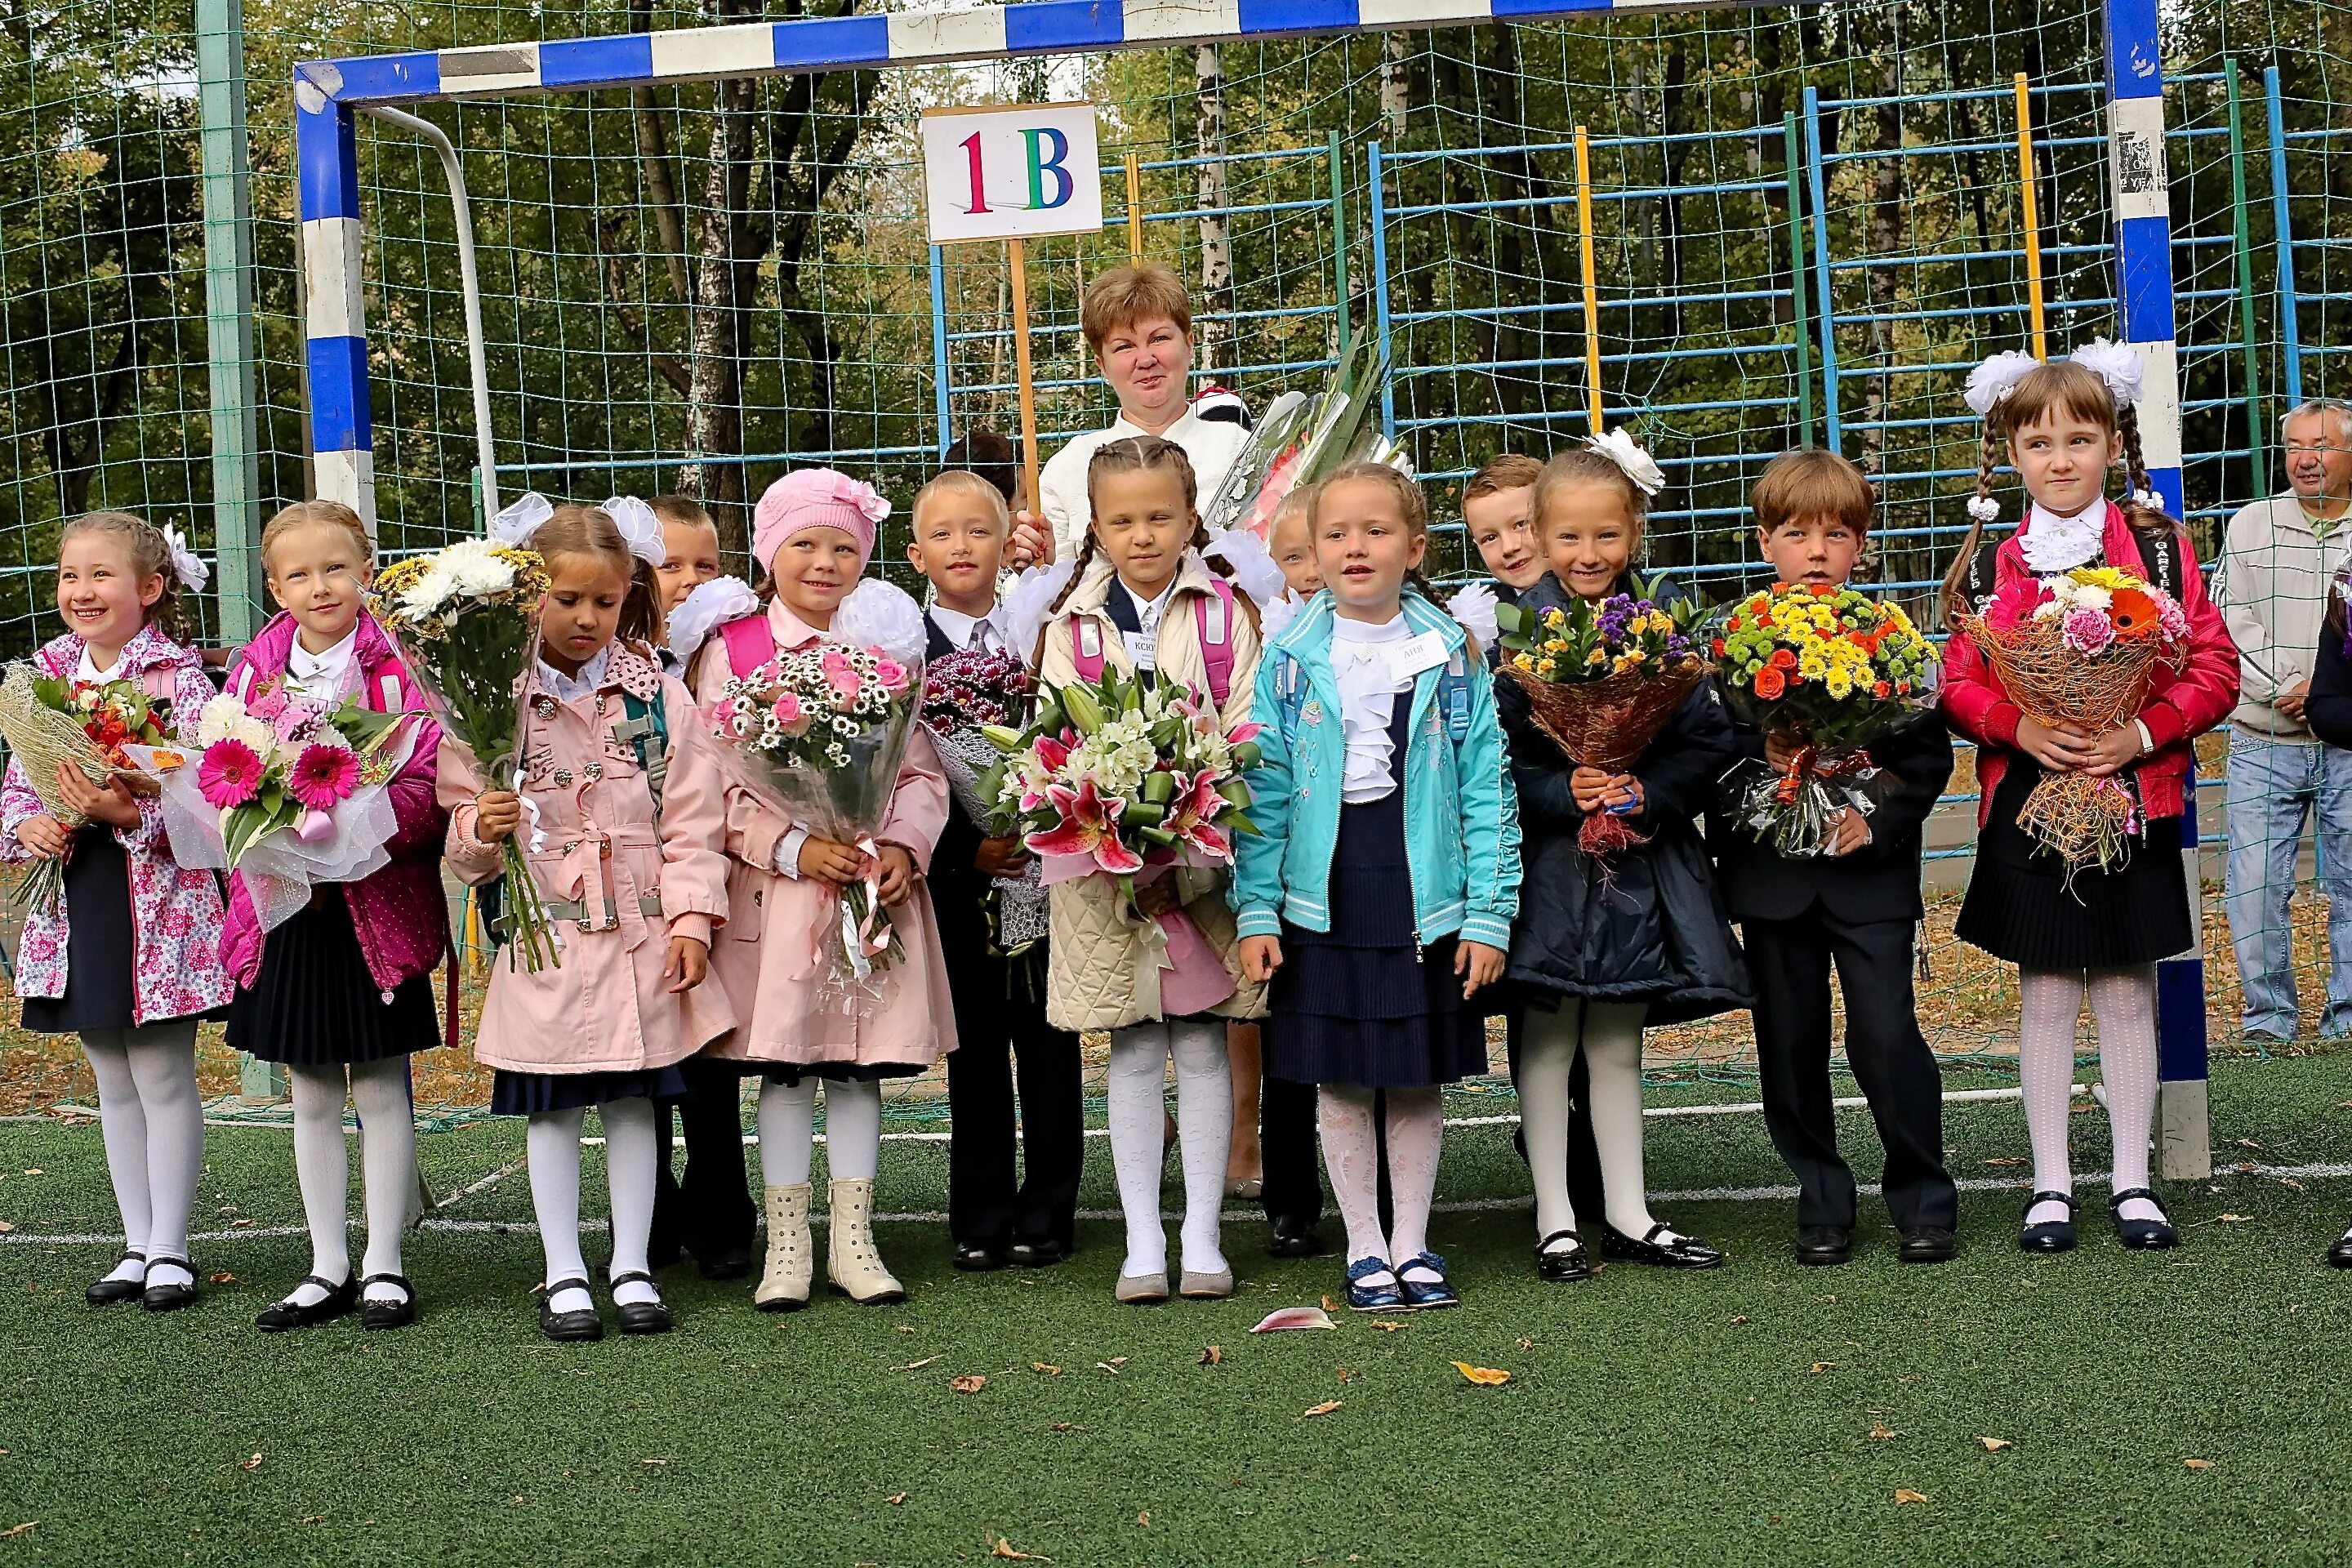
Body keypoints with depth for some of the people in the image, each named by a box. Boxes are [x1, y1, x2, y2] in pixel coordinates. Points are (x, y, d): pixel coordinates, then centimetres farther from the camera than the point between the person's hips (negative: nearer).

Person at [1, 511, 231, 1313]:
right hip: (75, 907, 6)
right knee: (113, 1082, 13)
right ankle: (137, 1245, 24)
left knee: (163, 1076, 1)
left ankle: (170, 1249, 13)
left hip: (159, 903, -6)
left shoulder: (180, 677, -9)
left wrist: (129, 813, -28)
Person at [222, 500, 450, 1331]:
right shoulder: (254, 672, 6)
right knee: (311, 1096, 11)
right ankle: (328, 1269, 21)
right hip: (284, 905, 4)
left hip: (378, 904, -4)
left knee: (381, 1089, 5)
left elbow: (427, 786, -13)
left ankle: (383, 1265, 15)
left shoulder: (399, 668, -6)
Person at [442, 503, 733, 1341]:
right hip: (542, 932, -1)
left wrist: (691, 918, -6)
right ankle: (564, 1274, 16)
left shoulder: (656, 693, 1)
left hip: (642, 928, 1)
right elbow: (462, 823, 3)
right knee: (551, 1107, 5)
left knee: (633, 1099, 9)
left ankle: (631, 1266, 19)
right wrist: (482, 832, -20)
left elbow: (692, 815, 1)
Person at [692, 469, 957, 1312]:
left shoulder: (887, 647, 9)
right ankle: (787, 1243, 13)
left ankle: (853, 1239, 16)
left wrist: (903, 847, -11)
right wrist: (795, 848, -15)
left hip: (878, 886, 2)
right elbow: (718, 785, -4)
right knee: (783, 1067, 3)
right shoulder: (733, 651, 1)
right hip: (774, 891, -2)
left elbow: (922, 771, 6)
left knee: (861, 1066, 7)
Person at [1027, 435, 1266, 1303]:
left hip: (1206, 859, 0)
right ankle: (1143, 1241, 12)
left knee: (1203, 1044, 5)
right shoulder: (1073, 626, 4)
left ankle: (1203, 1235, 13)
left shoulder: (1225, 614, 3)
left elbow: (1246, 735, -2)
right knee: (1134, 1052, 5)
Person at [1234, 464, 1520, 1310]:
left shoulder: (1455, 654, 1)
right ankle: (1365, 1247, 20)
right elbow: (1263, 789, 1)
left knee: (1420, 1076, 8)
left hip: (1426, 894, 0)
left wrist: (1490, 914, -5)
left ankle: (1412, 1243, 22)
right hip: (1324, 894, 0)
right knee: (1339, 1077, 7)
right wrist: (1254, 911, -5)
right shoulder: (1292, 658, 1)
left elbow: (1487, 789, 0)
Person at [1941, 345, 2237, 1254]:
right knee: (2045, 995, 6)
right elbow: (1959, 685, 3)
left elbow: (2214, 669, -2)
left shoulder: (2160, 549, 0)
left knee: (2128, 992, 7)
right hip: (2028, 802, 1)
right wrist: (2021, 728, -16)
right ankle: (2051, 1185, 14)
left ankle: (2132, 1181, 17)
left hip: (2132, 798, 0)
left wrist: (2142, 732, -16)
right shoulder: (1990, 566, 3)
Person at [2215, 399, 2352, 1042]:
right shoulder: (2250, 526, 10)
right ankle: (2269, 1010, 10)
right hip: (2264, 745, 1)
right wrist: (2287, 688, -11)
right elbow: (2231, 621, 1)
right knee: (2254, 880, -2)